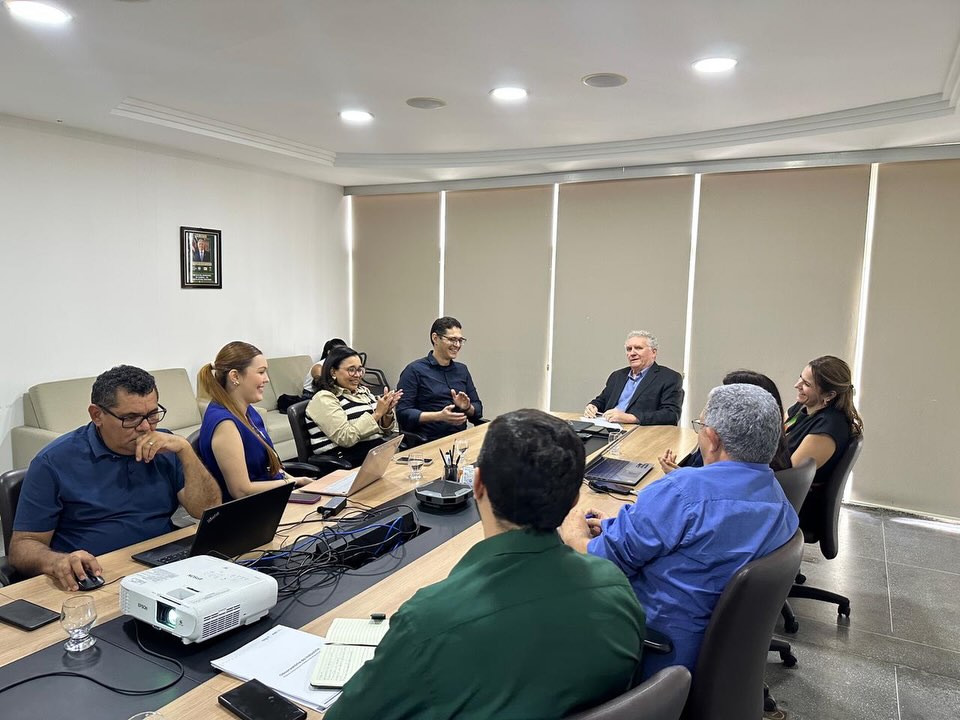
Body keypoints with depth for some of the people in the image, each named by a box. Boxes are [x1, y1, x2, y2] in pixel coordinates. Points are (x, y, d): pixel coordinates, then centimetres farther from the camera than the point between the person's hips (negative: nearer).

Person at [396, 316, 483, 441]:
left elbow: (478, 411, 18)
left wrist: (467, 407, -5)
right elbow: (403, 413, -9)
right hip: (428, 443, -5)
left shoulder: (462, 370, 17)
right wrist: (439, 416, -20)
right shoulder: (415, 370, -1)